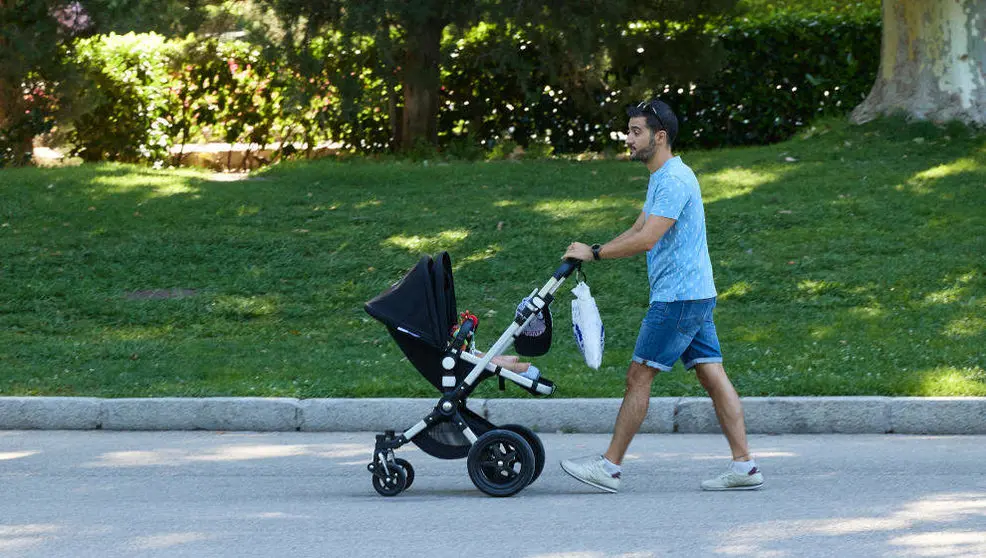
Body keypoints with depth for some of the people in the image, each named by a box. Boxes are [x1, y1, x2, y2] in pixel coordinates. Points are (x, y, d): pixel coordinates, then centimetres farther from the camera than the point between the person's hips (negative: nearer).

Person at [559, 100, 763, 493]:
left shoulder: (674, 180, -16)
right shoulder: (661, 178, 18)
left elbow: (647, 239, -23)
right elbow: (637, 231, 23)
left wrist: (593, 253, -16)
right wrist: (591, 252, 12)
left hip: (677, 297, -10)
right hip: (695, 295, 10)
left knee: (639, 376, -6)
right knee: (713, 376, 5)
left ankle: (610, 466, -2)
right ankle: (744, 466, 2)